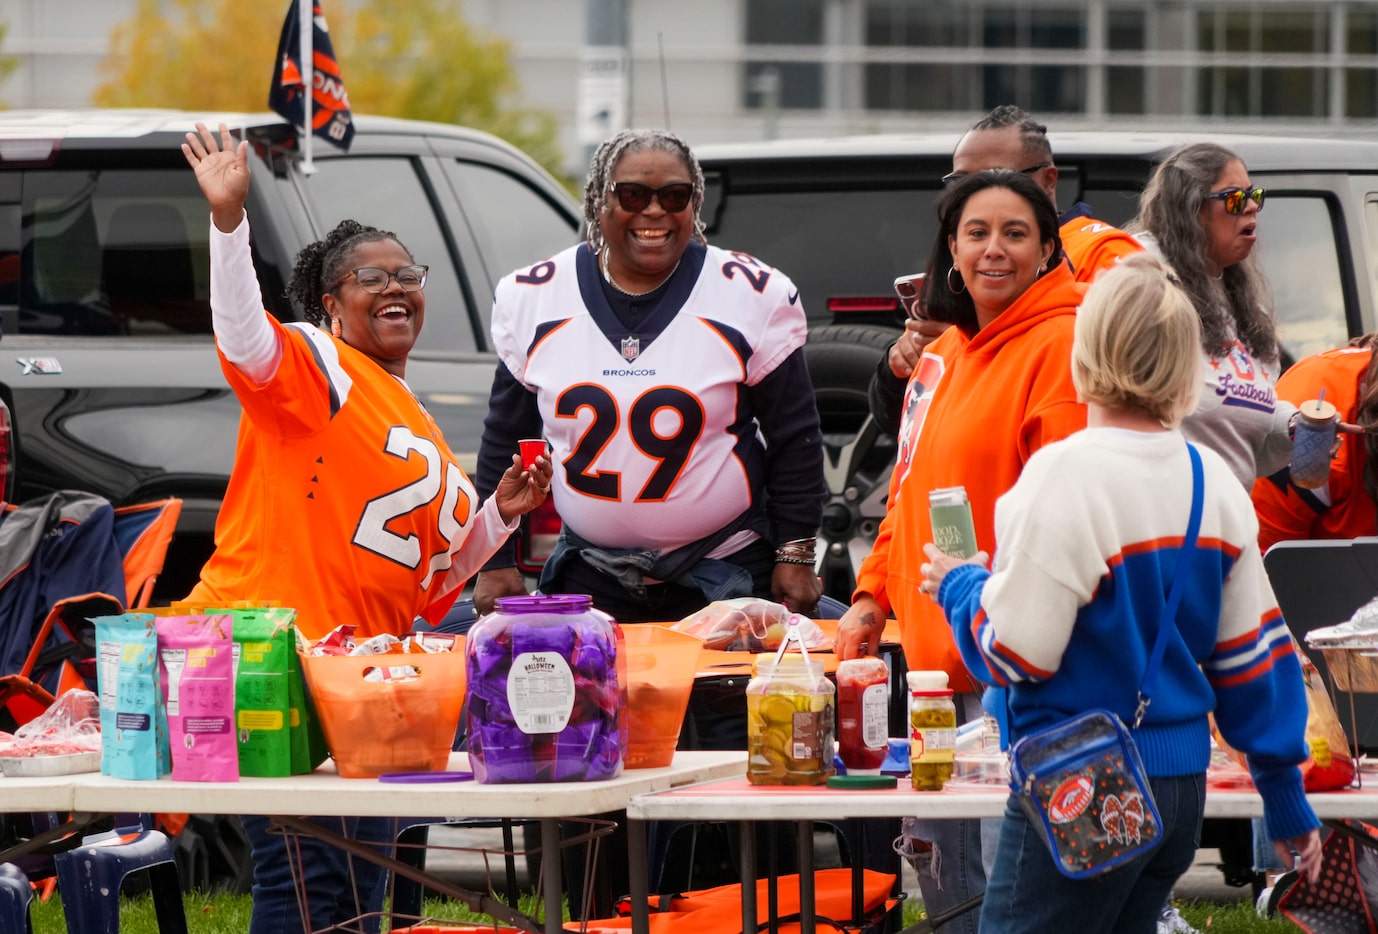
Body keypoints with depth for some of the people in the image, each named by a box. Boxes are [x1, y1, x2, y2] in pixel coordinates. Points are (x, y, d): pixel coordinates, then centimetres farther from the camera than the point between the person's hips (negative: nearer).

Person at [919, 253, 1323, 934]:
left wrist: (959, 588, 6)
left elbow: (1015, 652, -14)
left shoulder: (1067, 476, -15)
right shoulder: (1216, 484, 5)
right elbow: (1253, 649, 11)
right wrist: (1286, 800, 19)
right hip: (1183, 788, 7)